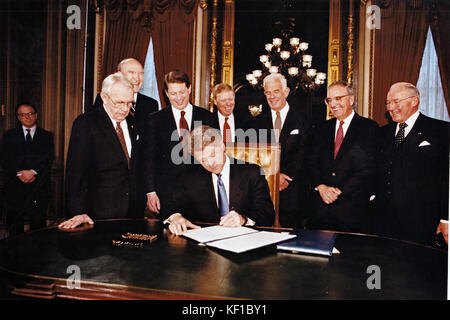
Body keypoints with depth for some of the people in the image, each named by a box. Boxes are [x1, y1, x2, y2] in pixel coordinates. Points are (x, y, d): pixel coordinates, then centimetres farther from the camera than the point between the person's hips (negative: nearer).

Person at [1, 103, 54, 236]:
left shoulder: (47, 136, 10)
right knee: (14, 228, 6)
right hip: (15, 188, 1)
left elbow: (48, 160, -2)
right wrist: (19, 174, -12)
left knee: (38, 225, 2)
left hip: (39, 189, -1)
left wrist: (34, 172, -16)